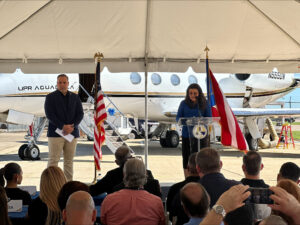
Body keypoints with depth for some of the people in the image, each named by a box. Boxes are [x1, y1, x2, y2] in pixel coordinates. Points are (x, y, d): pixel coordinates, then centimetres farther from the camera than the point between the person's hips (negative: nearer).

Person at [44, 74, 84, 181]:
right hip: (56, 133, -3)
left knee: (69, 161, 6)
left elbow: (80, 114, 5)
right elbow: (49, 114, -7)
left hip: (72, 132, 3)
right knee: (53, 160, -5)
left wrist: (72, 126, -11)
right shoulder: (51, 97, 3)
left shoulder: (75, 97, 13)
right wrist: (62, 127, -17)